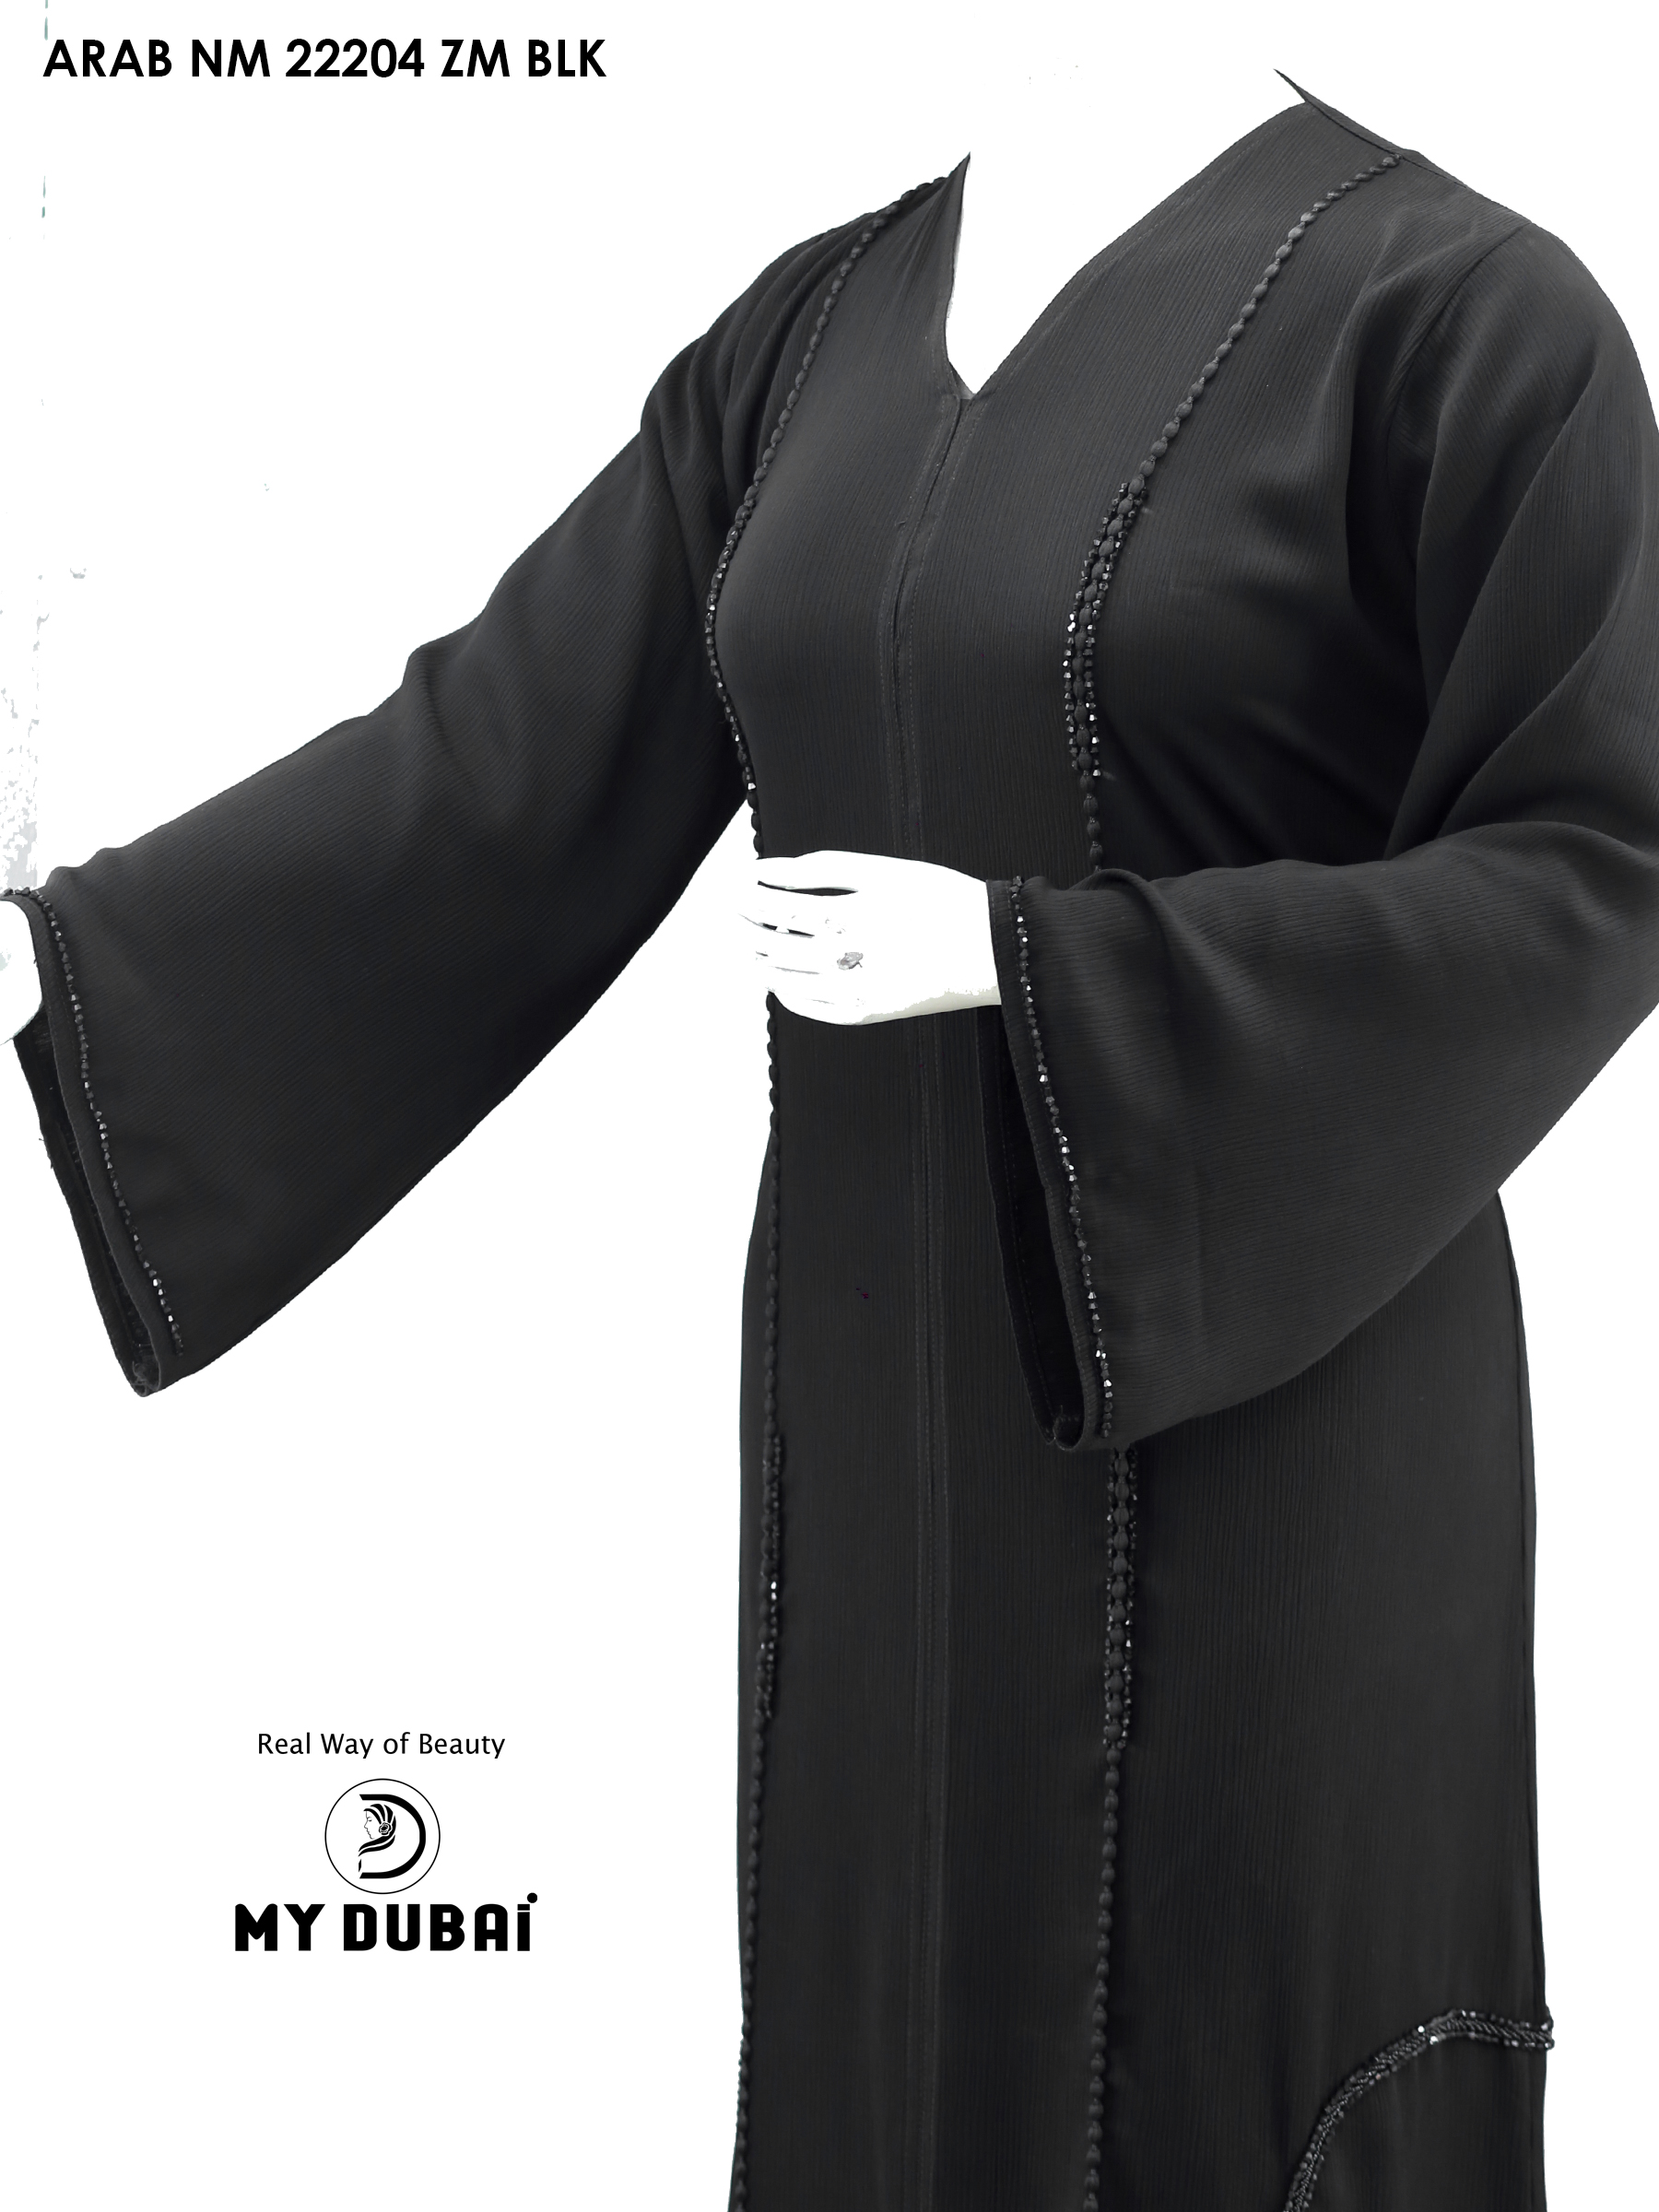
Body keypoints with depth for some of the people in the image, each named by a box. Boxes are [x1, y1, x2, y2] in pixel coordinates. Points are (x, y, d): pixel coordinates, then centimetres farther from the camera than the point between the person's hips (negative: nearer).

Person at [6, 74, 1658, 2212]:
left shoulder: (1445, 301, -12)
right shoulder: (820, 320, 6)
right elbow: (516, 745, 5)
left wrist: (1028, 962, -19)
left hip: (1261, 1393, -5)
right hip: (882, 1367, 6)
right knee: (887, 1998, 16)